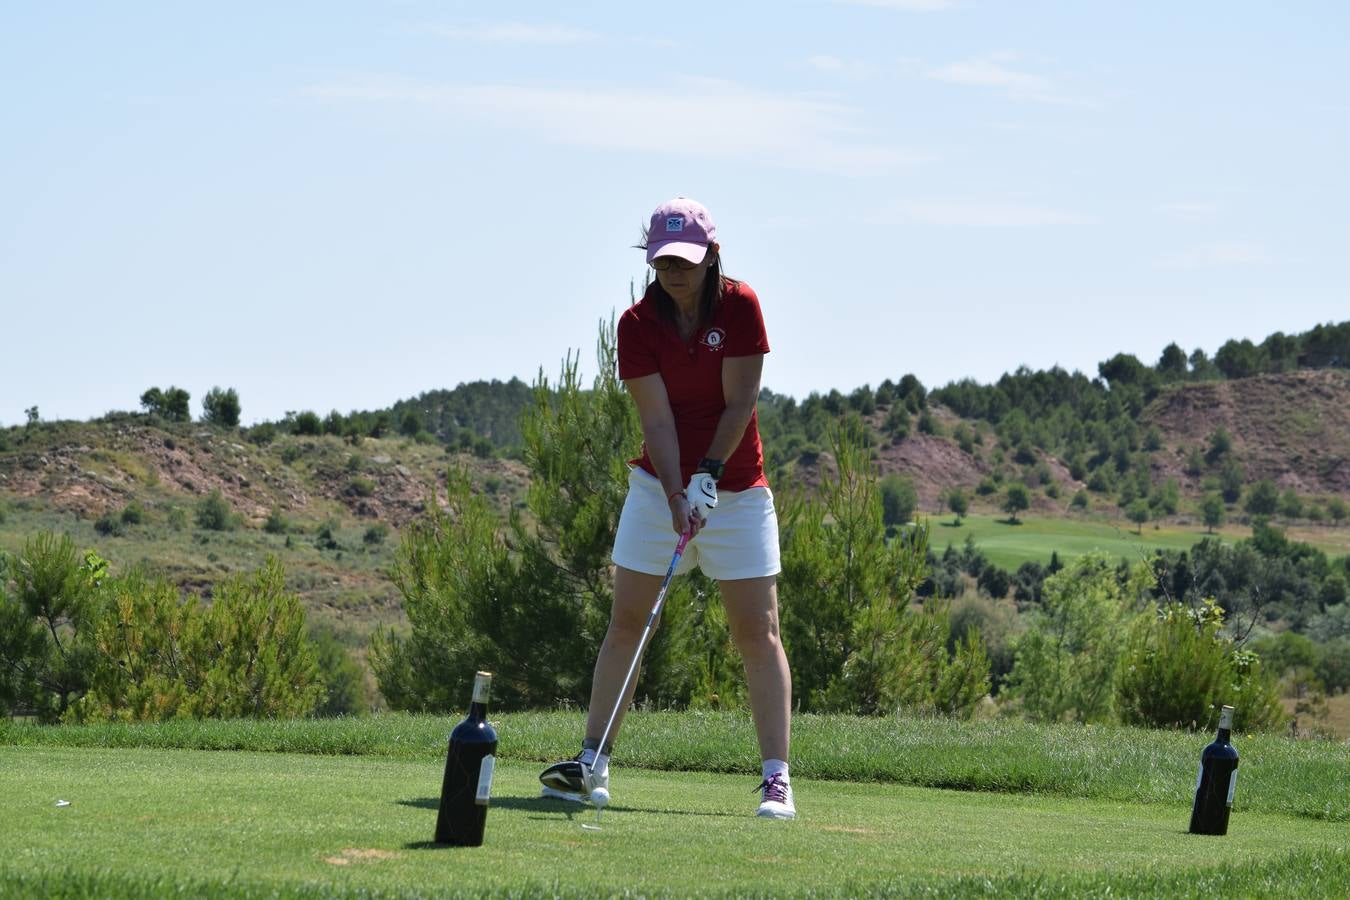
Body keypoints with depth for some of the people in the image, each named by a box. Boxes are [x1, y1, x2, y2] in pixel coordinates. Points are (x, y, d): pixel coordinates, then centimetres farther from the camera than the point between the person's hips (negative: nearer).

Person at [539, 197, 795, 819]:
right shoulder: (637, 324, -8)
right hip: (659, 485, 2)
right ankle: (592, 762, 7)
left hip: (736, 489, -2)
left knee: (757, 630, -6)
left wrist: (708, 474, -22)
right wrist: (676, 496, -25)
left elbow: (740, 402, -12)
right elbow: (656, 419, -14)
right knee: (627, 619, 1)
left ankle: (776, 778, -8)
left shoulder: (740, 307, -10)